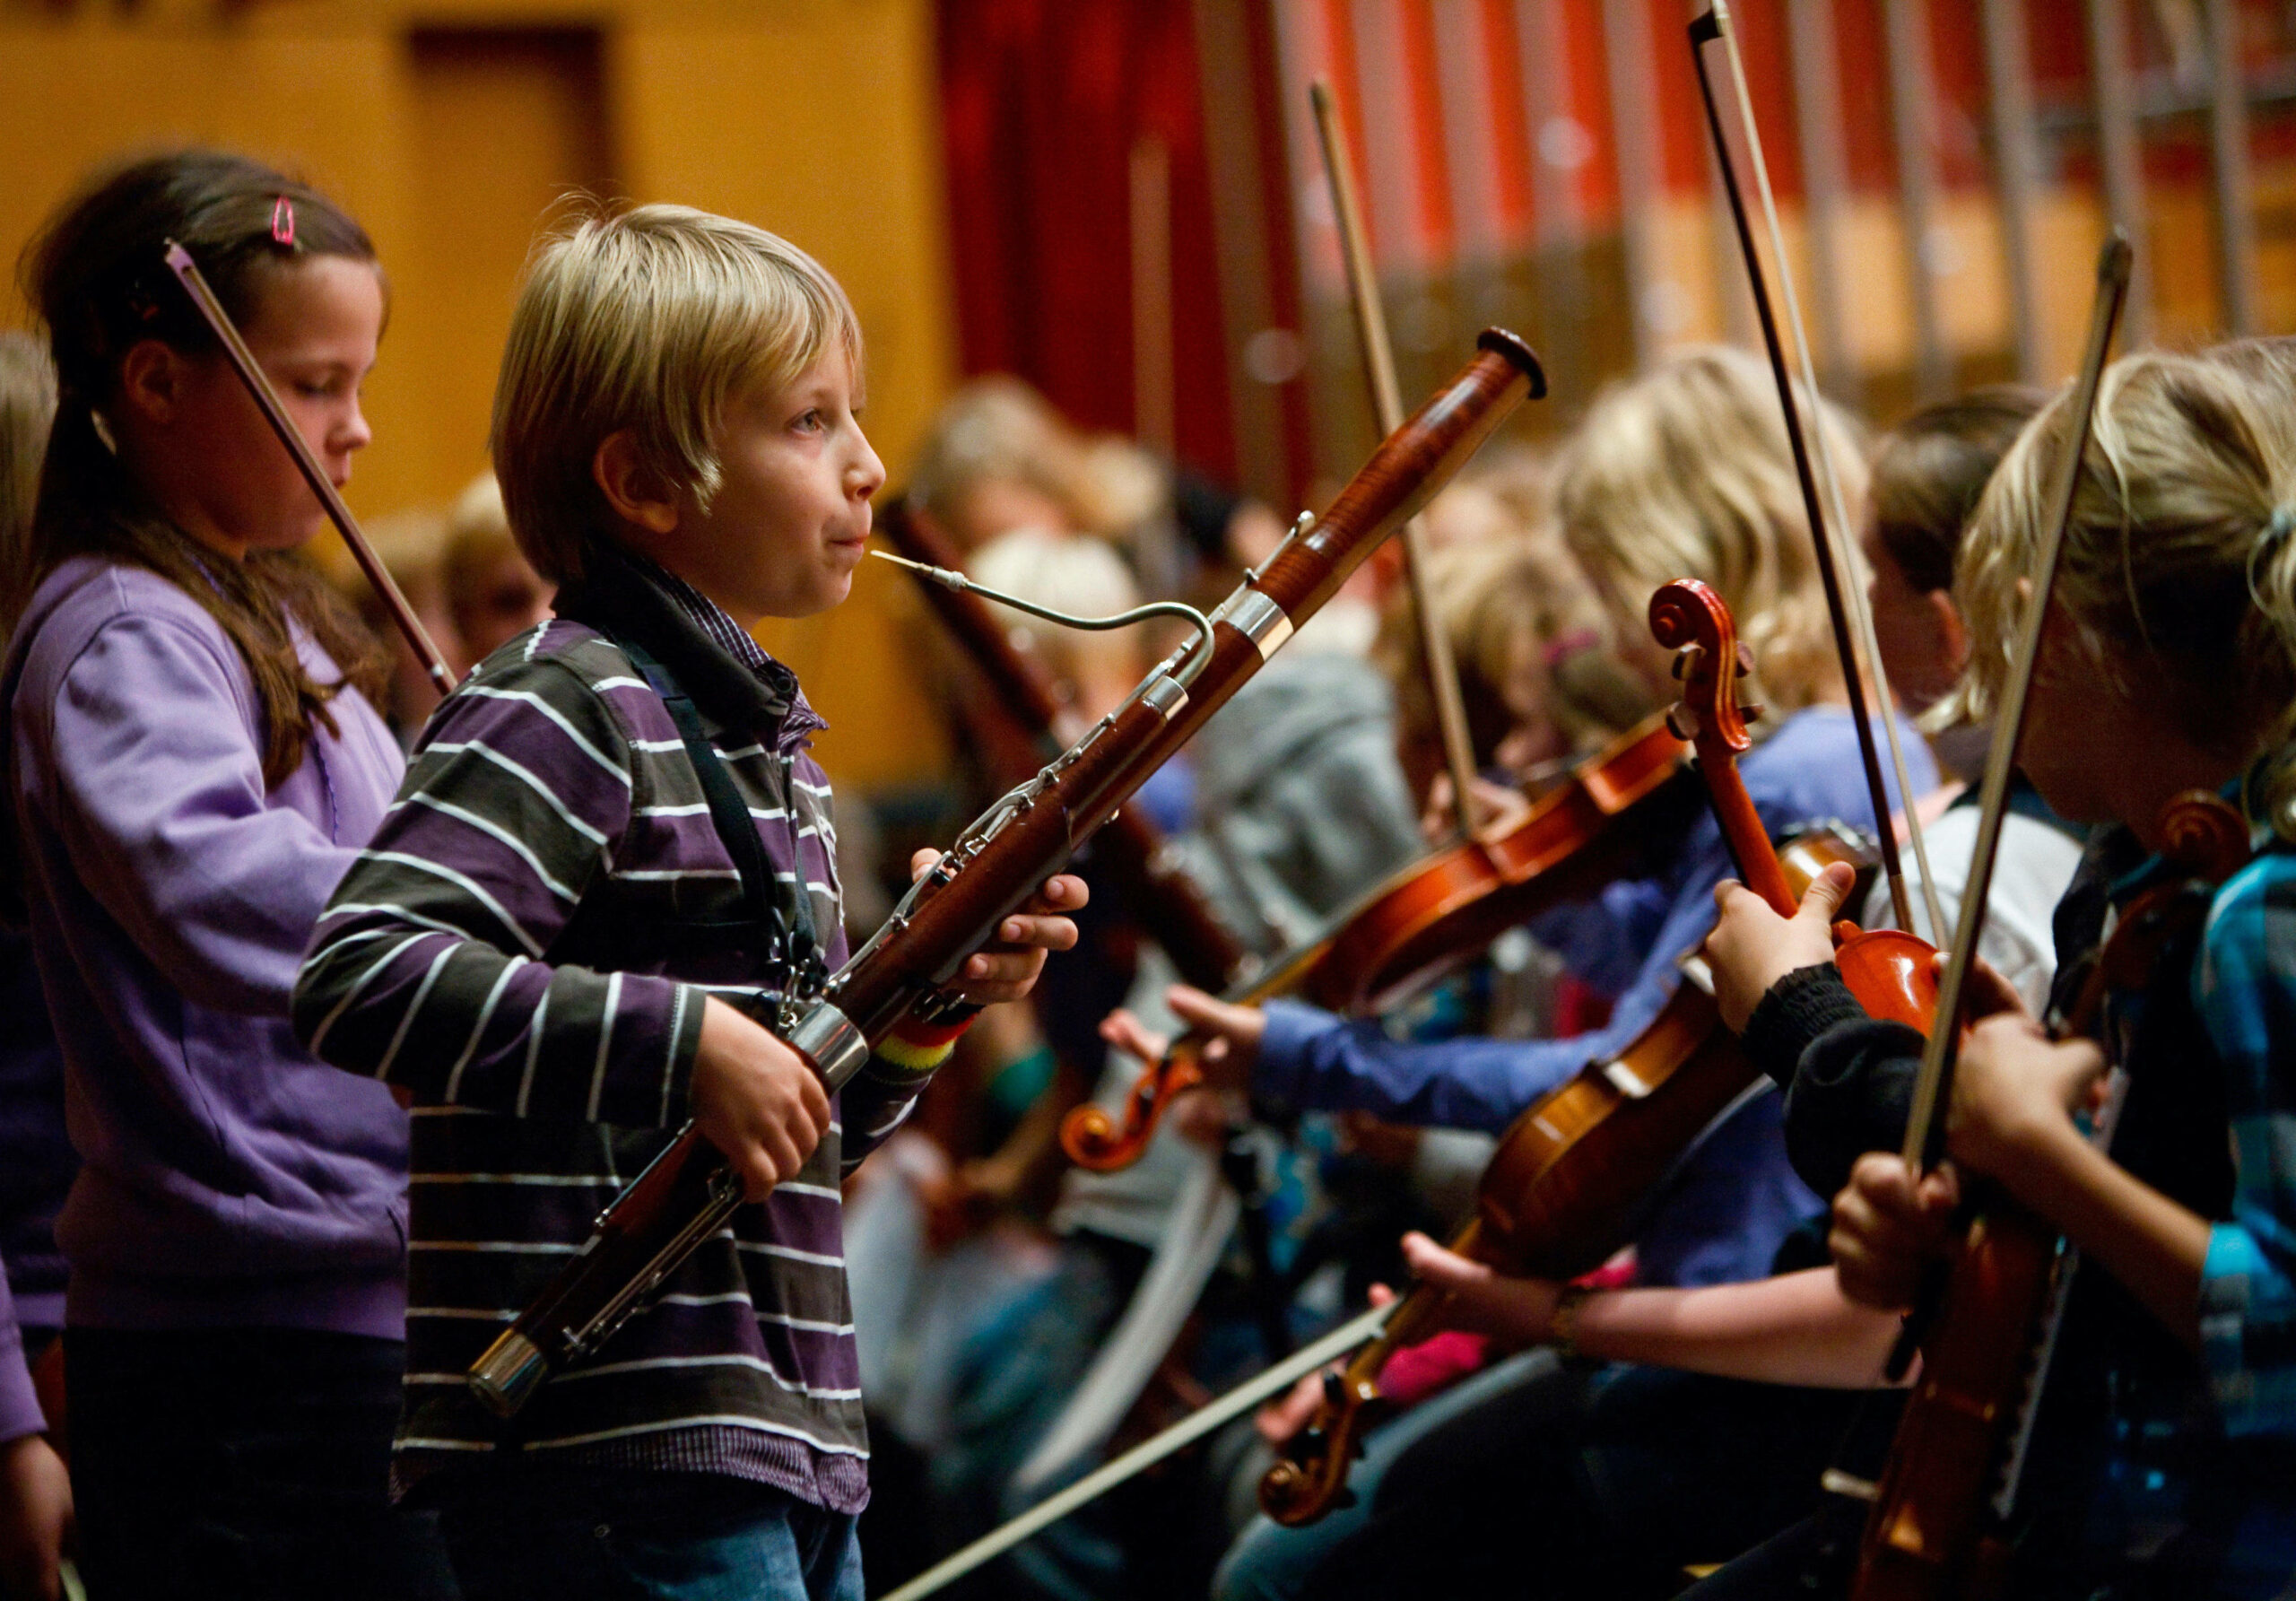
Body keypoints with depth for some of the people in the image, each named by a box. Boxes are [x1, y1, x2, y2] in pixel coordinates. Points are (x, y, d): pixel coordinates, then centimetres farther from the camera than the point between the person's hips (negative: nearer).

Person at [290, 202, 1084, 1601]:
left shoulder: (763, 739, 18)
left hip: (787, 1441, 9)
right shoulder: (565, 713, -11)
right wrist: (679, 1035, -25)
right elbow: (362, 975, -24)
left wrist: (916, 1014, 5)